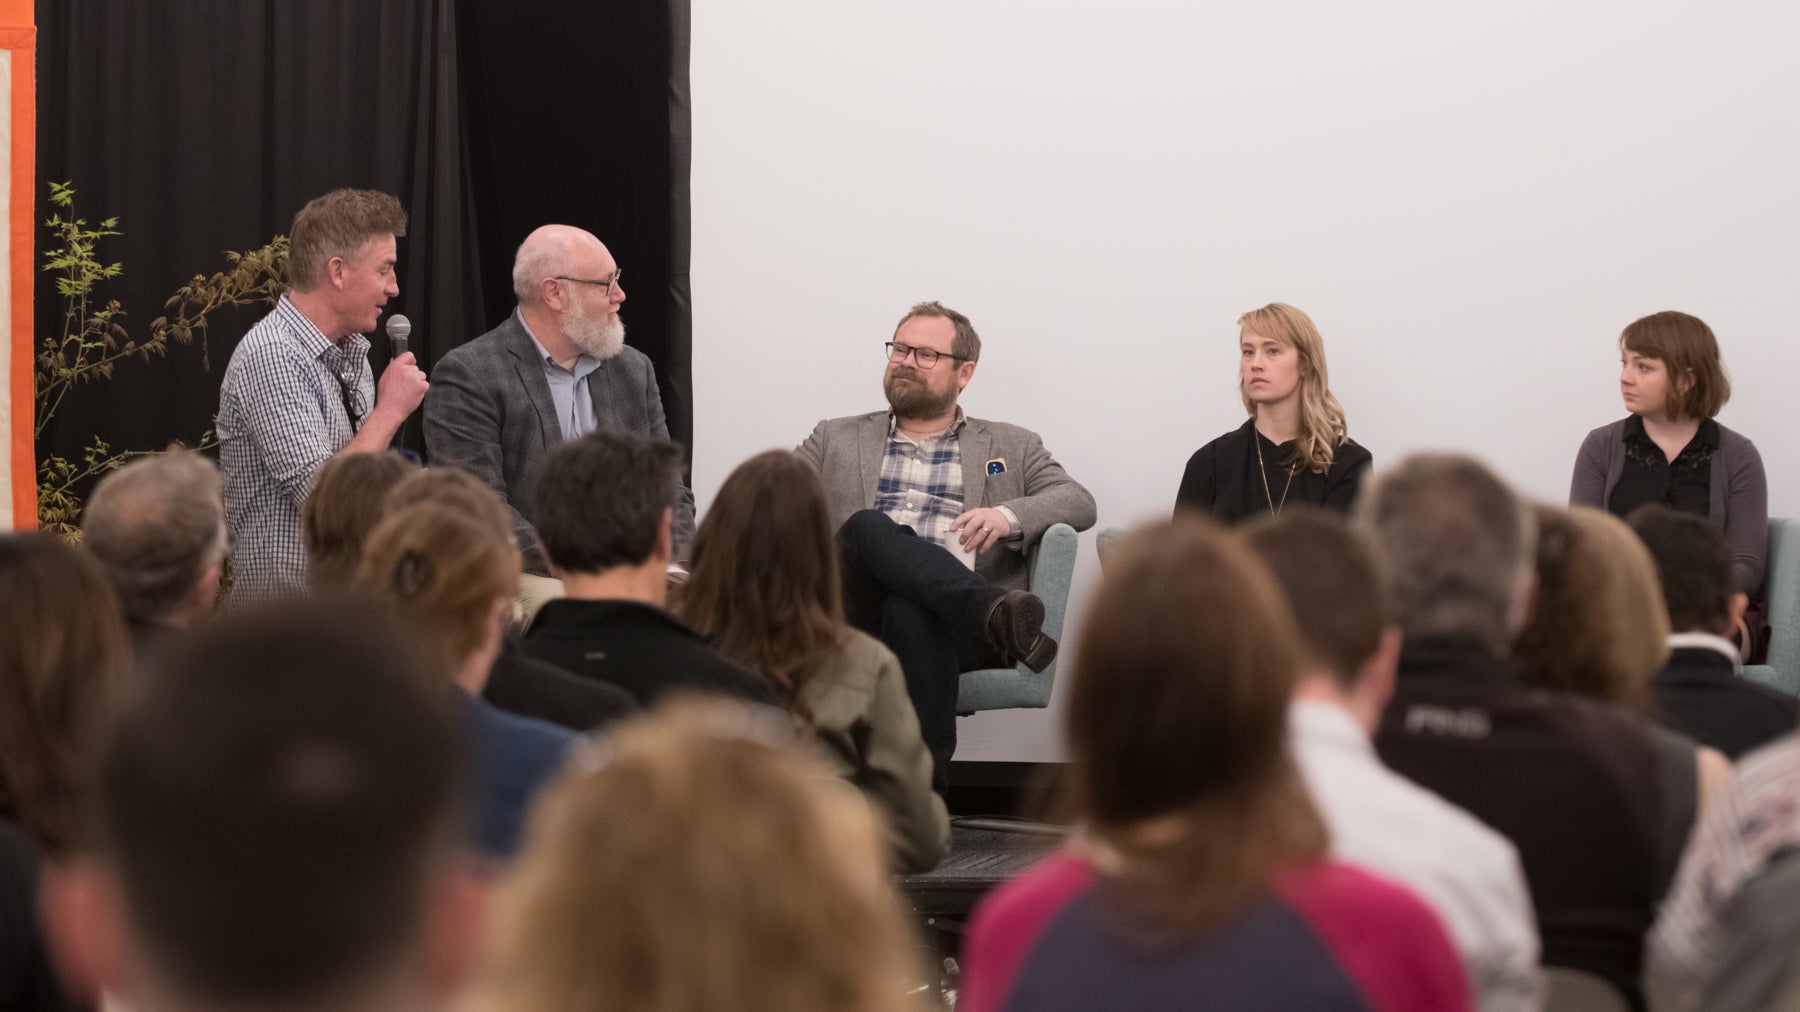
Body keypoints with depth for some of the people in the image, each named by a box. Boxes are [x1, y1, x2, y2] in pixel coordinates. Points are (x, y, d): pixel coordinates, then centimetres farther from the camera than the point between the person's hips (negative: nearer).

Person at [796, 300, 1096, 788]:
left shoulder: (1012, 448, 26)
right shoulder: (836, 440, 30)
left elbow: (1079, 503, 10)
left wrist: (1008, 516, -11)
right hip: (859, 626, 1)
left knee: (912, 612, -38)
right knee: (869, 526, -31)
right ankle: (991, 611, -51)